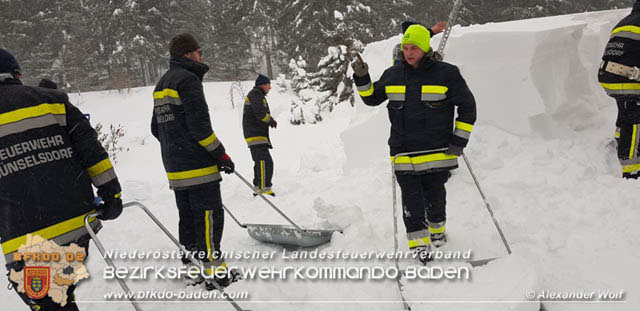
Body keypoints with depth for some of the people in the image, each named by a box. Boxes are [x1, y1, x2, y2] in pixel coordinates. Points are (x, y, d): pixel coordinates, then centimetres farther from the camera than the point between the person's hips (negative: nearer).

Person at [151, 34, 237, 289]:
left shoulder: (162, 84, 17)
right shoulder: (188, 79, -13)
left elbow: (156, 127, 21)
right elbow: (199, 124, -20)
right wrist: (221, 154, -13)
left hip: (174, 167, 9)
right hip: (197, 163, -9)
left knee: (187, 216, 16)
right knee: (209, 215, -3)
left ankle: (191, 263, 24)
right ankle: (213, 268, 2)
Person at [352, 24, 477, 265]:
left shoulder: (447, 74, -3)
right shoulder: (393, 75, 6)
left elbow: (467, 107, 3)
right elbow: (372, 98, 19)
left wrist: (459, 140, -3)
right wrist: (362, 80, 0)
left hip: (436, 151, -2)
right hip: (403, 154, 2)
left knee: (435, 196, 10)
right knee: (411, 200, -2)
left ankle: (437, 228, 37)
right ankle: (419, 242, 7)